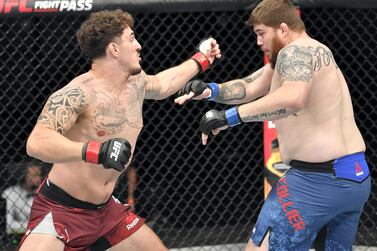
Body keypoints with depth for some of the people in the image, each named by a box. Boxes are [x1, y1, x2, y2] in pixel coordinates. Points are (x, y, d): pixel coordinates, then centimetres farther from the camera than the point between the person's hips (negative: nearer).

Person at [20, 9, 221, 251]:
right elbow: (37, 142, -33)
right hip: (60, 209, -9)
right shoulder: (79, 92, -21)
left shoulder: (136, 82, 5)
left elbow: (161, 84, 31)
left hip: (105, 209, 9)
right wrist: (95, 152, -44)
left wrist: (201, 59, 40)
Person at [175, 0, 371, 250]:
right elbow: (248, 88, 13)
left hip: (318, 180, -11)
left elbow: (293, 98, -33)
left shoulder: (296, 51, -13)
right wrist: (211, 90, -5)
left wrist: (229, 117, -32)